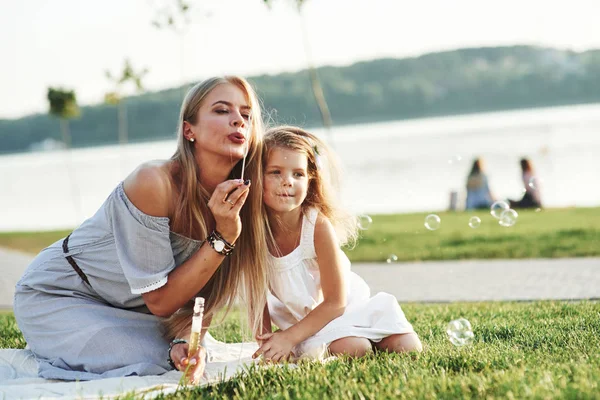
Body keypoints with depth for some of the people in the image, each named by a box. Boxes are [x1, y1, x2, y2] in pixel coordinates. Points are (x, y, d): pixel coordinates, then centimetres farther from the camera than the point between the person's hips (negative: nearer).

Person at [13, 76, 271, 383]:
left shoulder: (235, 198, -12)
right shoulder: (154, 182, -31)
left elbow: (202, 293, -6)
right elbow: (160, 301, -26)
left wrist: (187, 344, -26)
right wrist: (223, 237, -32)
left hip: (126, 310, 7)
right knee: (154, 361, -23)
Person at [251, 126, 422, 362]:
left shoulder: (318, 225, -27)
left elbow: (335, 302, -21)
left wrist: (288, 338, -26)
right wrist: (265, 345, -17)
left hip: (345, 308, 0)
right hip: (303, 319, 0)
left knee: (408, 349, -14)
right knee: (350, 349, -28)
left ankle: (372, 340, 17)